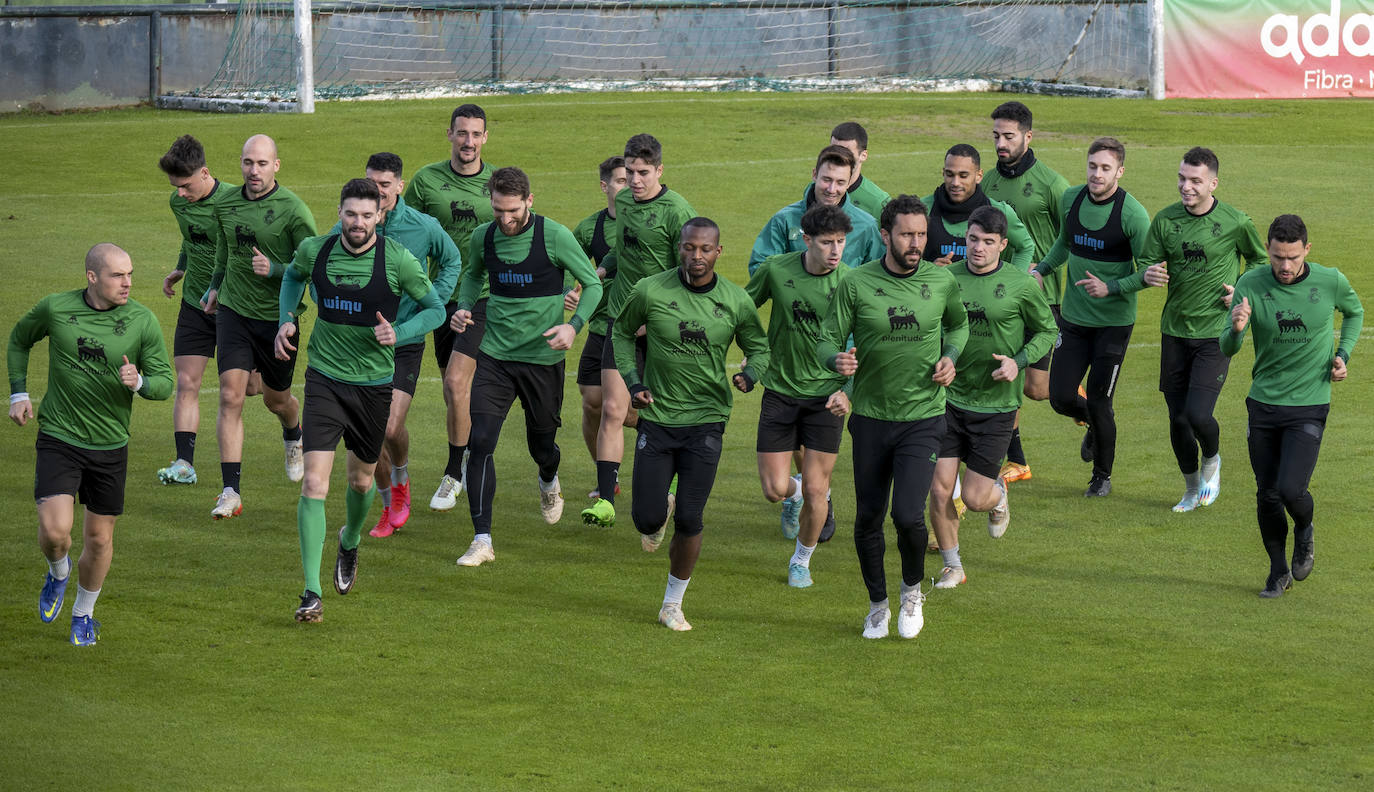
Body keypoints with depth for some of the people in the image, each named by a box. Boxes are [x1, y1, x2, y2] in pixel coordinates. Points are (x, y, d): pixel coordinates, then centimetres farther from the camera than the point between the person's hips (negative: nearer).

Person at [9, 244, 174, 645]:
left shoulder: (142, 321, -9)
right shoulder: (55, 308, -8)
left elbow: (165, 382, -4)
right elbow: (19, 339, 13)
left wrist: (138, 382, -26)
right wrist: (19, 394, 5)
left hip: (110, 446, 1)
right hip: (58, 440, -1)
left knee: (100, 539, 9)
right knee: (55, 531, -16)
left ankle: (83, 614, 34)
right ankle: (58, 573, 21)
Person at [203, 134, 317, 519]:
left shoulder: (293, 210, -14)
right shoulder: (225, 205, 1)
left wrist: (275, 270, -25)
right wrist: (216, 284, 30)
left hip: (278, 317, -2)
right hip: (233, 311, 2)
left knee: (276, 399, 15)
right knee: (231, 396, -12)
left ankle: (294, 436, 54)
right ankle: (231, 491, -14)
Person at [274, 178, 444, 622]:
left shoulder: (398, 259, -12)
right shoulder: (315, 251, -6)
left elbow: (435, 309, -1)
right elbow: (294, 274, 20)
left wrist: (398, 333, -18)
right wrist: (287, 319, 5)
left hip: (374, 382, 0)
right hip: (325, 379, 0)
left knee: (361, 480, 16)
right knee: (314, 483, -13)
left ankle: (350, 541, 52)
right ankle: (312, 592, -10)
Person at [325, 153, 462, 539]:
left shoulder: (424, 227, -7)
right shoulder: (345, 229, -6)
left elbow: (451, 261, 13)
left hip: (405, 341, -2)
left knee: (391, 428, -13)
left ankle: (401, 476, 22)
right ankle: (389, 505, 24)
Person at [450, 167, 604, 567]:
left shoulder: (555, 236, -12)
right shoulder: (482, 237, 0)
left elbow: (593, 284, -3)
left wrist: (573, 325, -19)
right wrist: (464, 307, 2)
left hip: (543, 357, -2)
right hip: (495, 354, 2)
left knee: (542, 445, 11)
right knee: (481, 441, -13)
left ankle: (549, 484, 51)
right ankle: (482, 541, -10)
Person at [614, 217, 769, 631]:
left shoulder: (736, 301, -5)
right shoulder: (651, 291, -8)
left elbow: (759, 348, 10)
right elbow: (621, 331, 11)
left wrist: (749, 375, -12)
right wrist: (633, 382, 0)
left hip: (706, 421, 0)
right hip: (657, 416, 0)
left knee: (689, 521, -5)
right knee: (647, 518, -2)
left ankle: (673, 604, 14)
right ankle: (657, 517, 38)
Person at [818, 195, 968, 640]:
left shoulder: (941, 282, -2)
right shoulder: (856, 284, -7)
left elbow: (958, 325, 19)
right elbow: (828, 341, -4)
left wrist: (950, 356, 0)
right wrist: (838, 360, -26)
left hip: (923, 418, -1)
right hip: (870, 416, 1)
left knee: (908, 515, -14)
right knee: (868, 518, 8)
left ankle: (913, 590, 15)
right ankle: (878, 606, 30)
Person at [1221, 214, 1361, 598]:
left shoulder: (1330, 282, -9)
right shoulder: (1251, 285, -10)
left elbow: (1355, 311, 15)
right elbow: (1226, 349, -11)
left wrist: (1343, 354, 1)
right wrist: (1236, 329, -34)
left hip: (1309, 406, -2)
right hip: (1263, 404, 2)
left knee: (1291, 490, -15)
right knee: (1267, 494, 6)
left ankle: (1304, 532, 20)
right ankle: (1279, 572, 27)